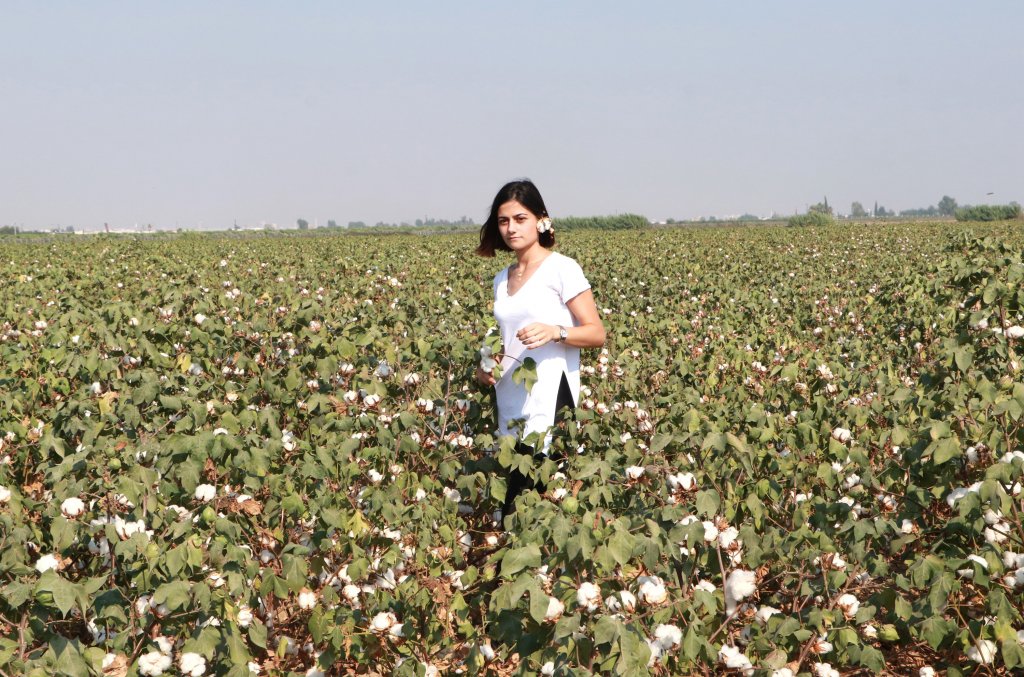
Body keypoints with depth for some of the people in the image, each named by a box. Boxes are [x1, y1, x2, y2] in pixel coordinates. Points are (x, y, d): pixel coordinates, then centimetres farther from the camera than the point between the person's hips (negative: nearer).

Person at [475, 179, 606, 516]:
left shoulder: (562, 269, -3)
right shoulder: (501, 280, 16)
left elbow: (597, 334, -5)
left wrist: (554, 331, -22)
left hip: (549, 402, -6)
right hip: (510, 402, 6)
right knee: (511, 482, -2)